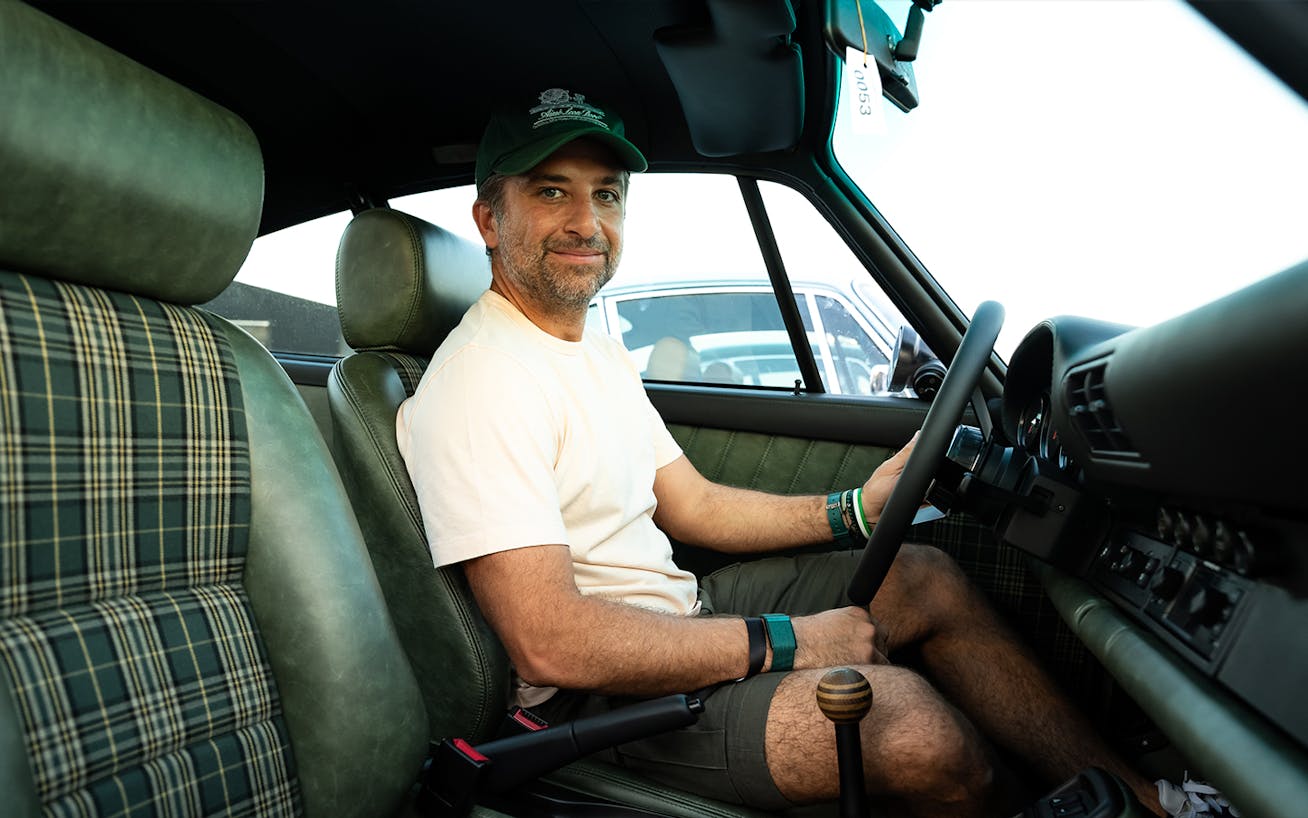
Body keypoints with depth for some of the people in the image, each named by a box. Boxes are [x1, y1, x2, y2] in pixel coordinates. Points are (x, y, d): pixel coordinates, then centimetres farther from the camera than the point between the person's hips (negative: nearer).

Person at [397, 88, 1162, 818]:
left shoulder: (597, 348, 10)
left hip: (677, 613, 9)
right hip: (594, 691, -9)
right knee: (911, 720, -25)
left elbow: (694, 506, 13)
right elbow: (551, 645, -28)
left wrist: (855, 508, 1)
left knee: (926, 578, 3)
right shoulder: (483, 379, -21)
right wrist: (784, 643, -21)